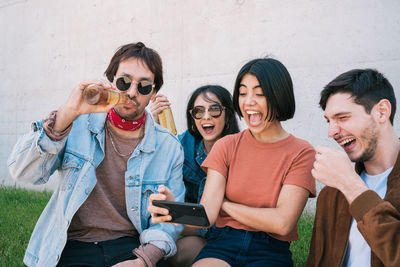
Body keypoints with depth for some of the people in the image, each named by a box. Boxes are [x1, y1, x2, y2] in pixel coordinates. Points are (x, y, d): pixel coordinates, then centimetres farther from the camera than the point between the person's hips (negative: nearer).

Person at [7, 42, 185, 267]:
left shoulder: (169, 147, 4)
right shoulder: (78, 125, 2)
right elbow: (23, 172, -9)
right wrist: (67, 114, -19)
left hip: (130, 245, 1)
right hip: (74, 246, 0)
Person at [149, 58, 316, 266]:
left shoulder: (301, 152, -4)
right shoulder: (226, 146, 4)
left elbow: (282, 223, -13)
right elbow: (206, 212, -8)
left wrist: (225, 204, -6)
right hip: (223, 243, 1)